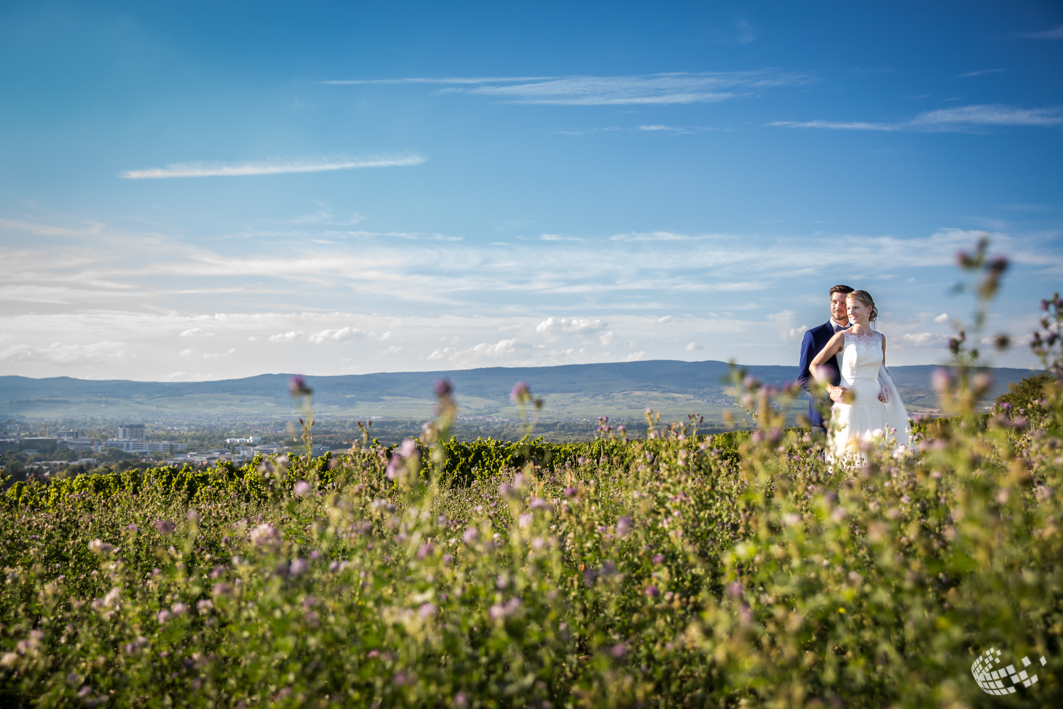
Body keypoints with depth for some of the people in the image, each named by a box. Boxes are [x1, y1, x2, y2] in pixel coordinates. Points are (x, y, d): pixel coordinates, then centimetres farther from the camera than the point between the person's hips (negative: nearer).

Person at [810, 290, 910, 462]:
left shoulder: (880, 339, 10)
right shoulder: (843, 337, -1)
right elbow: (814, 365, 1)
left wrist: (887, 389, 5)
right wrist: (832, 389, -10)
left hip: (875, 403, 4)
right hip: (850, 405, -4)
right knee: (848, 455, -4)